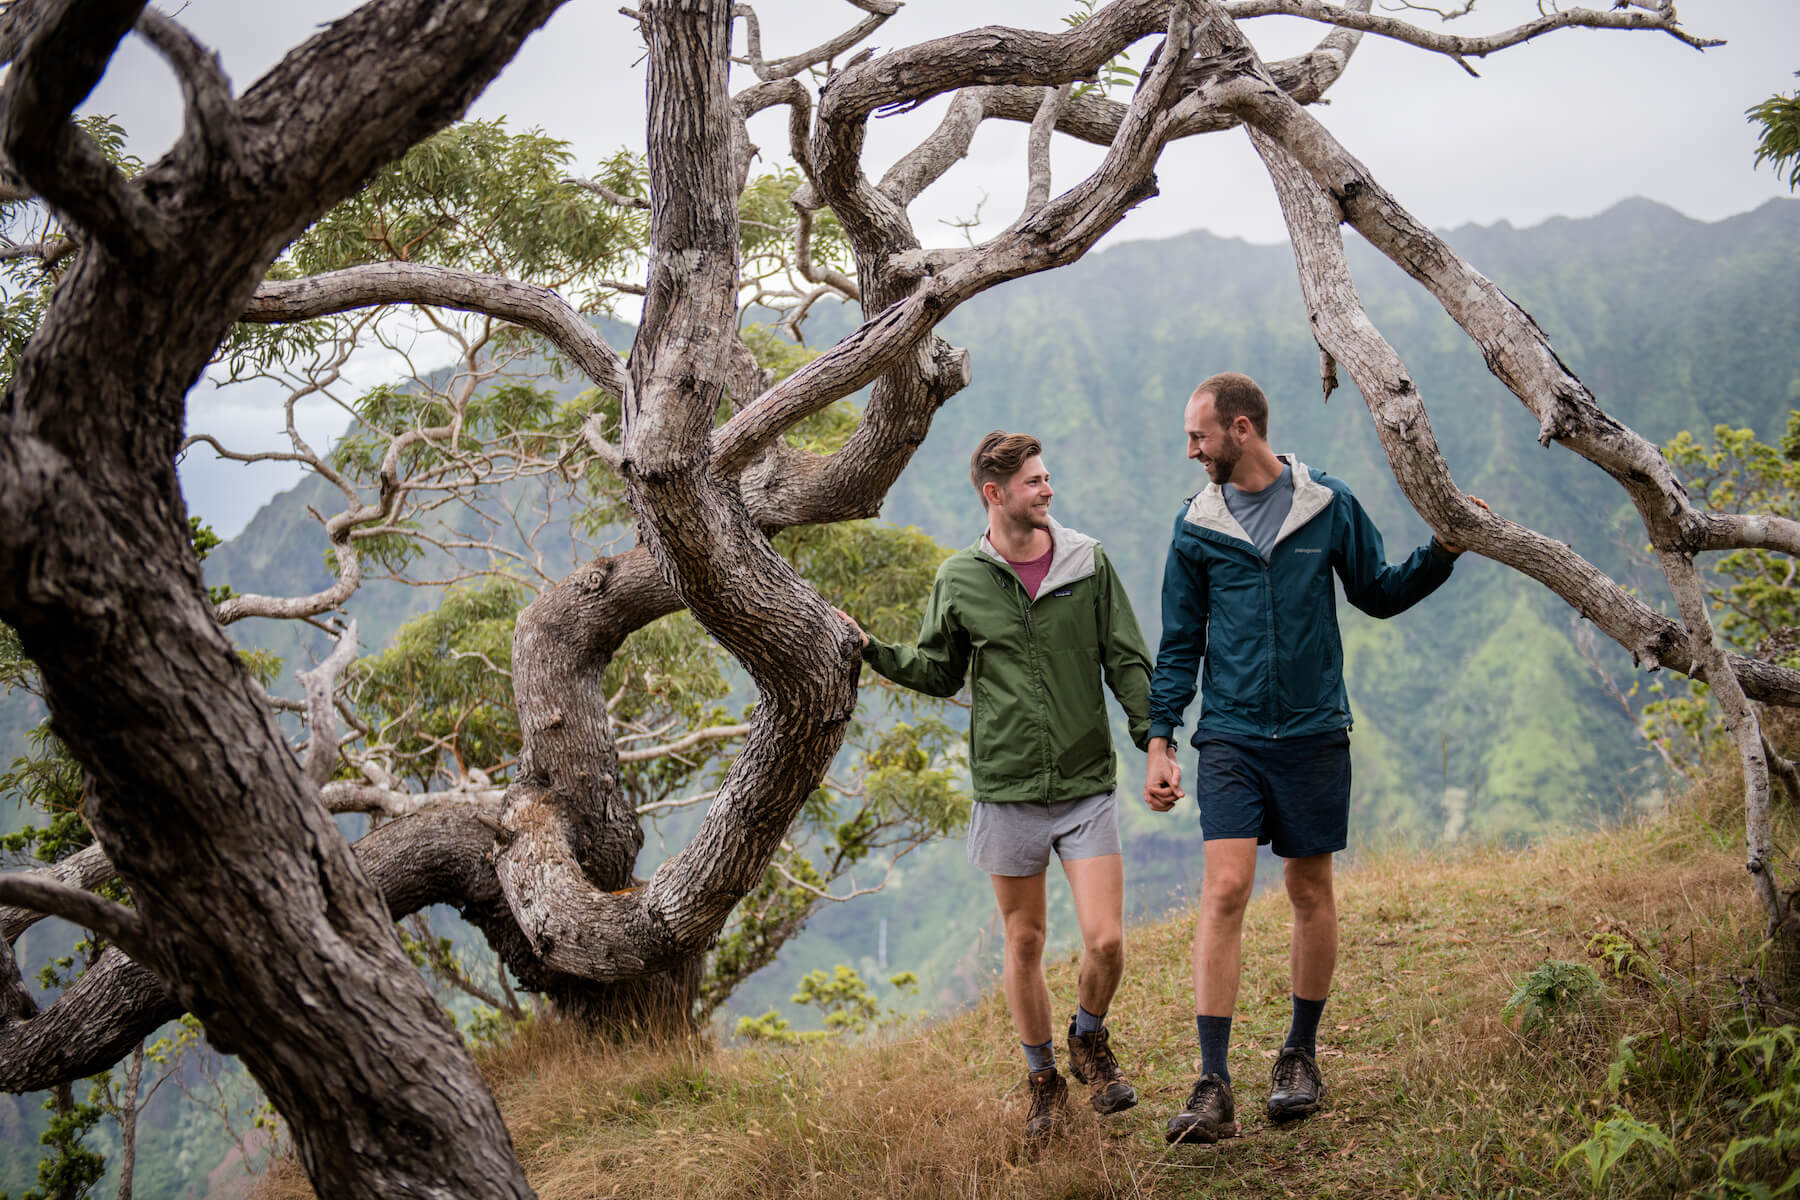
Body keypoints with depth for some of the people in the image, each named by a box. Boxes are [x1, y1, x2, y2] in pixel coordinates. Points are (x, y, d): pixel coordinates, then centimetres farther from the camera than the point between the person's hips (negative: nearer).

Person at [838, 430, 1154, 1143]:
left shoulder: (1087, 563, 1)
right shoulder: (960, 580, 1)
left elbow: (1127, 664, 4)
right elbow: (939, 674, 13)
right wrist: (873, 651, -1)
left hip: (1086, 788, 0)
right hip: (1007, 790, 0)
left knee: (1105, 940, -8)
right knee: (1024, 944, 8)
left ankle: (1089, 1039, 23)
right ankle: (1043, 1082, 25)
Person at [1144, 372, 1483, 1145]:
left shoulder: (1328, 506, 2)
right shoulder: (1197, 527, 4)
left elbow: (1378, 594, 12)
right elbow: (1179, 644, 8)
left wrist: (1443, 550, -2)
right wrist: (1160, 742, 2)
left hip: (1314, 734, 0)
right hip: (1230, 738, 0)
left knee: (1311, 895, 9)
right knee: (1224, 891, -11)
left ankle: (1301, 1055, 27)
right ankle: (1213, 1088, -12)